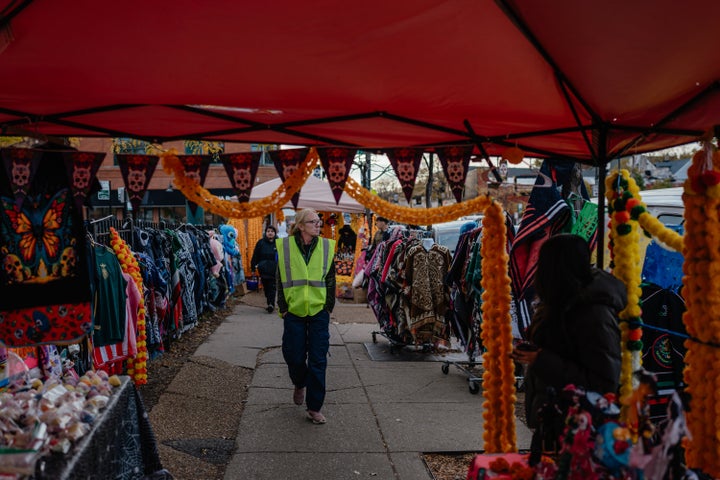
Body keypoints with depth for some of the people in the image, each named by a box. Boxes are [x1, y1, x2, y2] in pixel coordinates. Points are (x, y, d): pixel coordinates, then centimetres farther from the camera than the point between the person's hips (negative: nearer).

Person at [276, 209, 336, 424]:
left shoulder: (327, 247, 1)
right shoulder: (285, 247, -2)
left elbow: (330, 280, 6)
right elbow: (280, 280, 3)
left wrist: (328, 308, 2)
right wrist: (283, 308, -1)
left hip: (319, 312, 0)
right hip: (294, 311, 0)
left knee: (318, 361, 0)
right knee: (294, 357, 6)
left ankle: (314, 408, 11)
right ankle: (300, 384, 40)